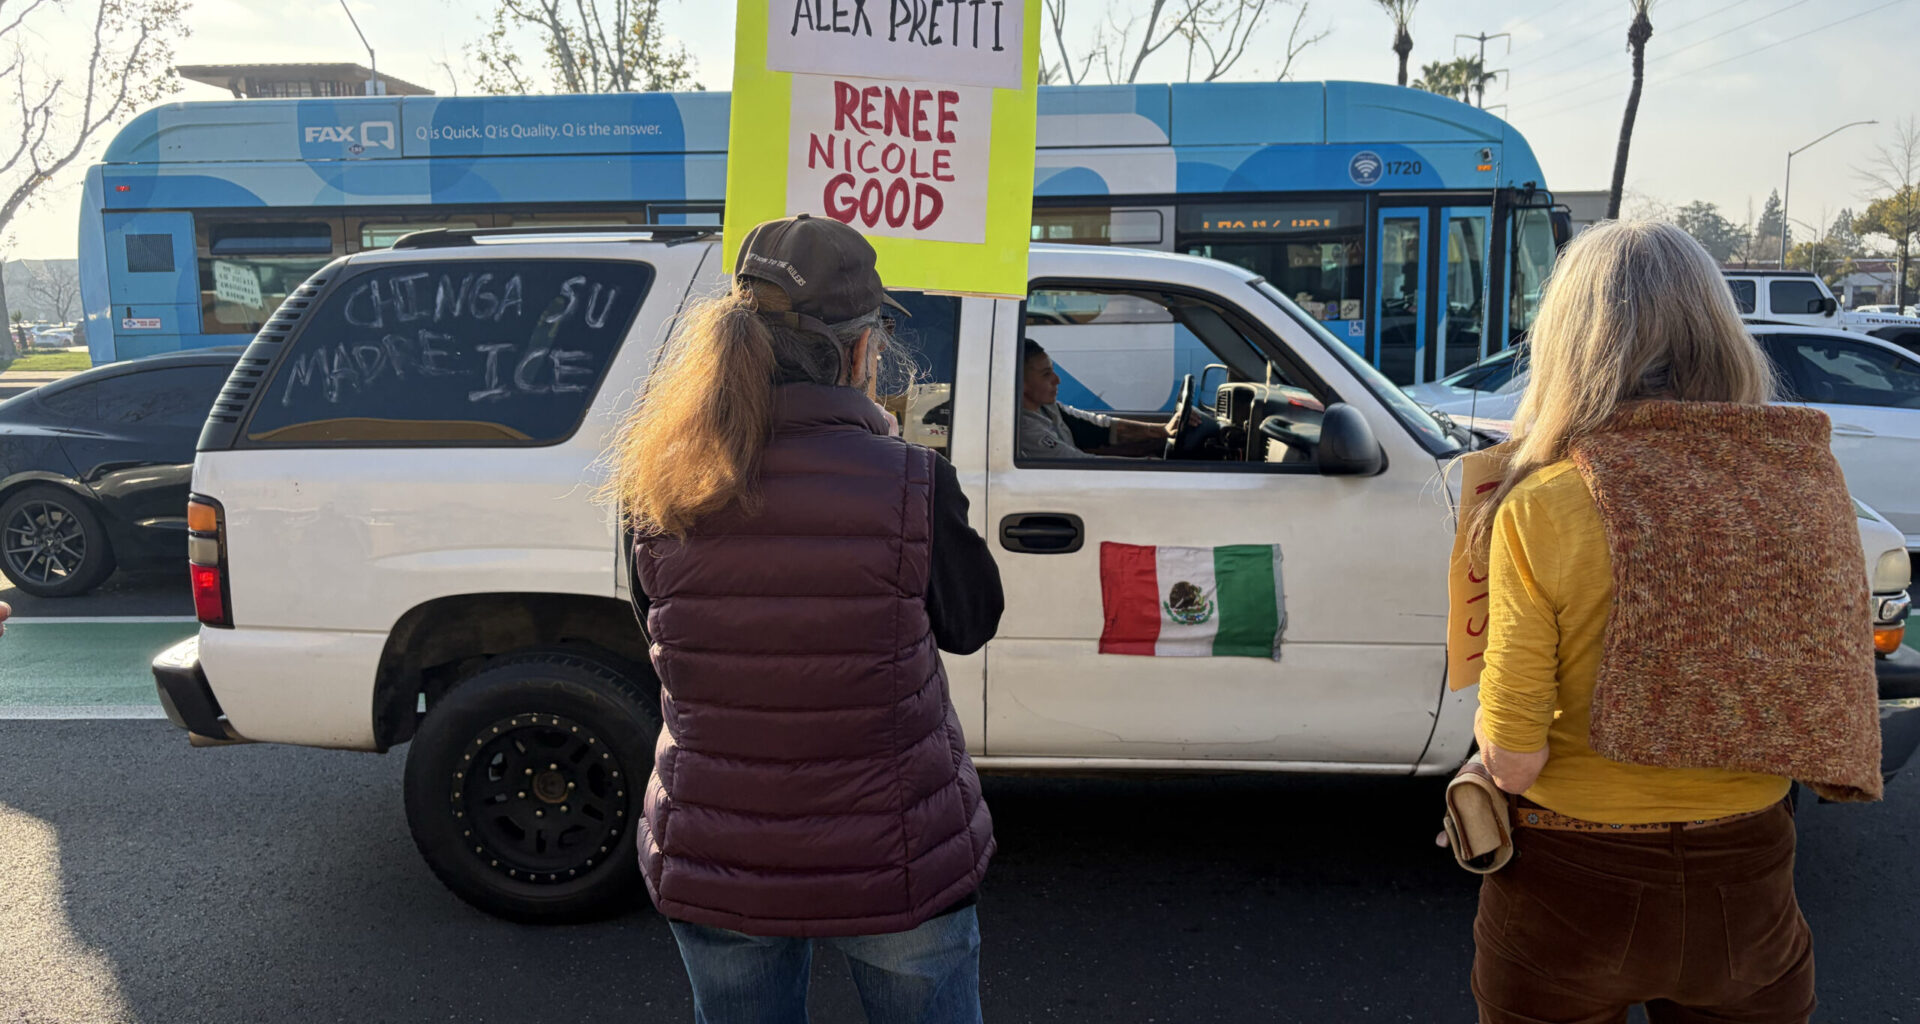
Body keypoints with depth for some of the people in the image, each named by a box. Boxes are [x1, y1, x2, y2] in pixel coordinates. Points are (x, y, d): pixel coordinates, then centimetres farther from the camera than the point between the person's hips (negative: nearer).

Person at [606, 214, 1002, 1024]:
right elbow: (970, 625, -4)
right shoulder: (910, 487, -20)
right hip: (895, 865, -2)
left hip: (710, 867, 3)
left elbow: (660, 625, 4)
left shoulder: (660, 497, -11)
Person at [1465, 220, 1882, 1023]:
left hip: (1573, 894, -2)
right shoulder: (1812, 482, -8)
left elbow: (1512, 763, -18)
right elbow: (1844, 711, 2)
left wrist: (1492, 715, 2)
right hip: (1749, 893, 3)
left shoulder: (1545, 509, -20)